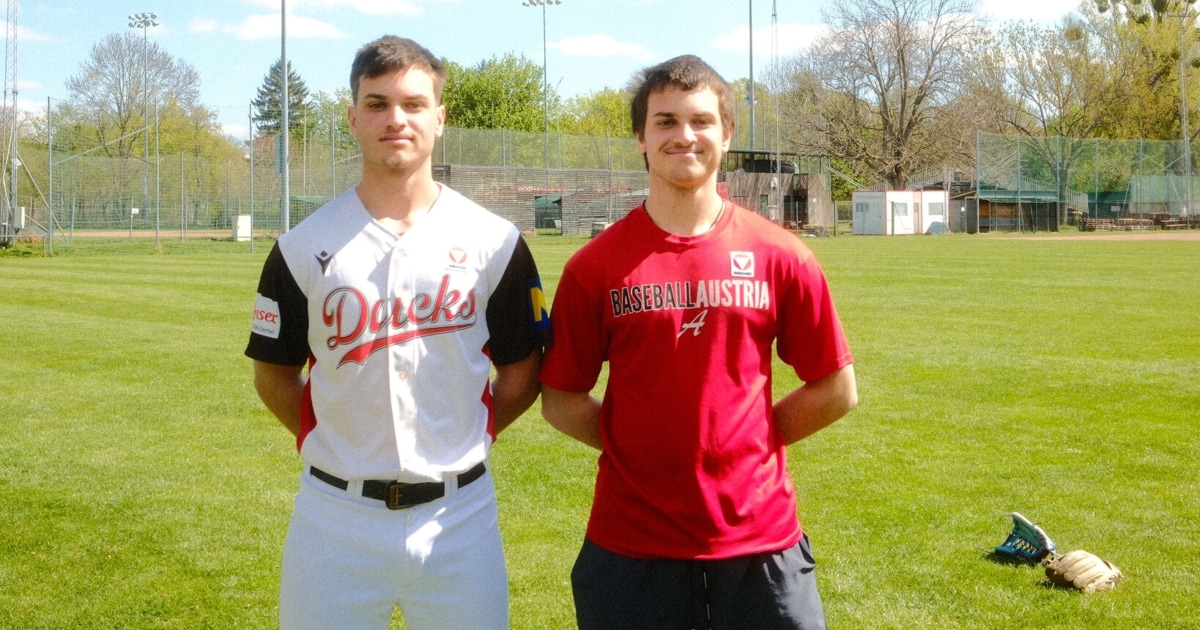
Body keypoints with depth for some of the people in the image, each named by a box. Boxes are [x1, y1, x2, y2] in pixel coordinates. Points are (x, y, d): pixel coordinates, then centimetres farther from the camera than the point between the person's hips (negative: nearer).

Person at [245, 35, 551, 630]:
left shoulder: (495, 242, 0)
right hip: (336, 514, 0)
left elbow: (522, 370, 8)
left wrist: (465, 438, 2)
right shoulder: (303, 248, 0)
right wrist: (332, 442, 3)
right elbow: (274, 373, 9)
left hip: (460, 510, 0)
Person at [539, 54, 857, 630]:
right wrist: (639, 448, -1)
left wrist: (750, 438, 3)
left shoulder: (779, 256, -1)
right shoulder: (596, 266, -2)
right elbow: (561, 399, 5)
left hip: (760, 536, 1)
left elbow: (836, 391, 6)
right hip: (630, 544, 0)